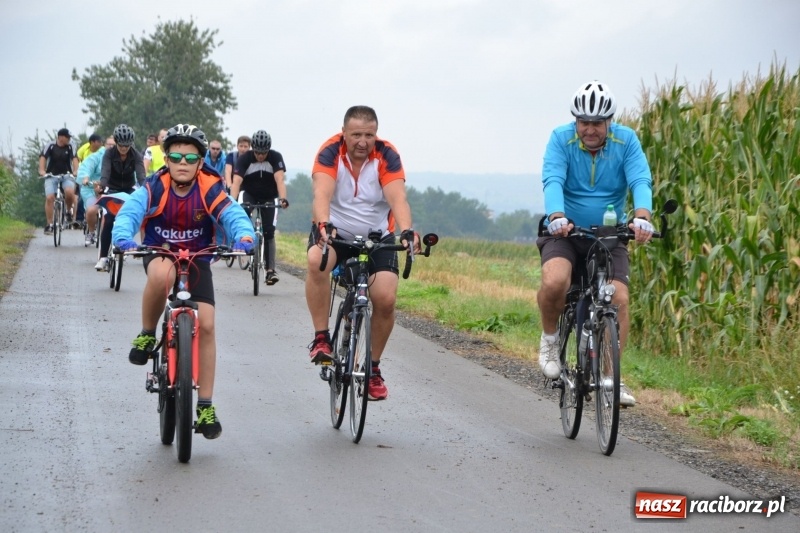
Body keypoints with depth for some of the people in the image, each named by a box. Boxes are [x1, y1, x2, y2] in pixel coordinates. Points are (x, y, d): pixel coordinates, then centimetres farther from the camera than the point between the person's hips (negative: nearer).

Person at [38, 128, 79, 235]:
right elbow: (43, 157, -14)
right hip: (51, 176, 0)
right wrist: (42, 170, -31)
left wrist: (75, 171, -29)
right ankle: (49, 224, -6)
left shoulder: (70, 147, -1)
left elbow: (74, 159, -10)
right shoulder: (50, 146, -5)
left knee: (70, 192, -30)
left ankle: (69, 211, -1)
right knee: (49, 198, -16)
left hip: (66, 175, 0)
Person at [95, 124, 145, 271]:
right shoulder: (109, 154, -18)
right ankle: (103, 257, -13)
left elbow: (140, 174, -28)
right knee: (108, 221, -16)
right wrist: (101, 186, -52)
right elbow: (105, 172, -32)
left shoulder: (136, 155, -16)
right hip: (112, 190, -1)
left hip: (129, 190, 1)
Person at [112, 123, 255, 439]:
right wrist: (124, 239, -54)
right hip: (159, 253, -1)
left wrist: (244, 238, -52)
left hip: (197, 258, 1)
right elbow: (129, 212, -32)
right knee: (161, 275, -39)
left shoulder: (210, 189, -19)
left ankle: (205, 407, -1)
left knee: (206, 325, -10)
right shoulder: (154, 188, -20)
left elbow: (235, 215, -30)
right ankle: (147, 336, -13)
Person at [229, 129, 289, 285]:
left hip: (269, 198, 0)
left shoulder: (275, 157, -21)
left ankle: (270, 270, -9)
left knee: (268, 232, -9)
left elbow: (279, 179, -32)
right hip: (250, 195, 0)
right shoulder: (245, 158, -21)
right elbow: (236, 181, -30)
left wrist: (283, 198, -49)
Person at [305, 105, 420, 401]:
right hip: (334, 231, -1)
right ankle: (321, 338, -22)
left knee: (386, 298, -17)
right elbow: (322, 194, -34)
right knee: (316, 260, -35)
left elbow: (397, 198, -30)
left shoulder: (386, 155, -16)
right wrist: (324, 225, -54)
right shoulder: (330, 152, -19)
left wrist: (407, 231, -49)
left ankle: (373, 366, 6)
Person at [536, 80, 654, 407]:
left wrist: (642, 217, -43)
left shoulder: (626, 141, -10)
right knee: (554, 282, -29)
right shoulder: (561, 139, -13)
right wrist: (557, 217, -47)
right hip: (565, 232, -1)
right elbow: (553, 181, -27)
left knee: (619, 298, -16)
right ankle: (549, 339, 0)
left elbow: (641, 181, -23)